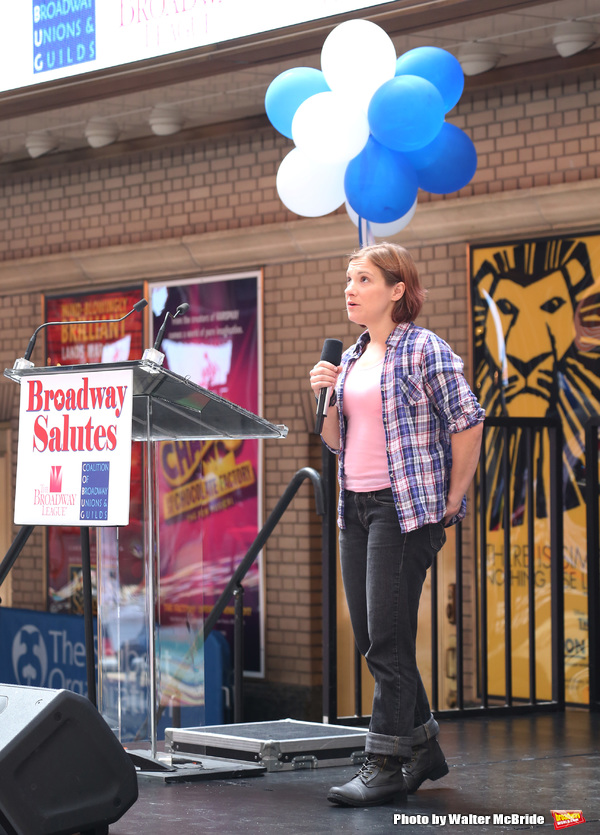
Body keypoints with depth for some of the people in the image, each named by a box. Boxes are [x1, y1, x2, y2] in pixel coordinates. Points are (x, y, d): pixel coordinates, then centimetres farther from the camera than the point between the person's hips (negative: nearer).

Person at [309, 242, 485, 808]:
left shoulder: (423, 349, -7)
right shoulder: (352, 359, 15)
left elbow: (468, 421, -9)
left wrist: (452, 501, -8)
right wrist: (327, 397, 0)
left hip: (407, 505, -8)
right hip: (356, 506, 8)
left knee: (388, 636, -10)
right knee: (369, 636, 9)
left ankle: (386, 765, -5)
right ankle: (423, 748, 22)